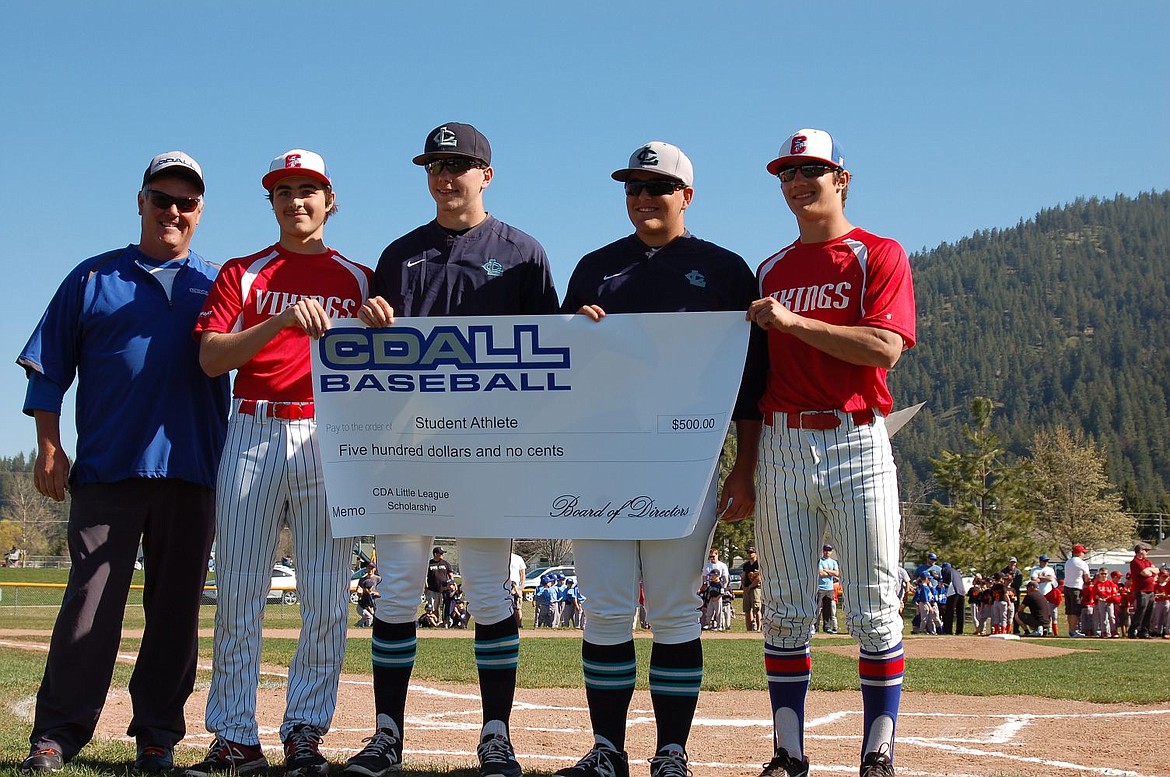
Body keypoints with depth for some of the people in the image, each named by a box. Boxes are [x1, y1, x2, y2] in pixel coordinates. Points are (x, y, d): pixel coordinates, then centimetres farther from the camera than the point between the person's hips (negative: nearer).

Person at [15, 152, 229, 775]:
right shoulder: (94, 278, 12)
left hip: (192, 471, 2)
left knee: (177, 606, 4)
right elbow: (48, 368, 10)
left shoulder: (217, 286, 15)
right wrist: (49, 448, 0)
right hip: (107, 467, -2)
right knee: (91, 600, -6)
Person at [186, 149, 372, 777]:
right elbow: (210, 358, -2)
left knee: (325, 597, -3)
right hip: (252, 435, 0)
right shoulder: (242, 274, 14)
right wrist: (281, 321, -14)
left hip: (329, 441, 0)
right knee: (237, 592, -2)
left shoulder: (358, 279, 15)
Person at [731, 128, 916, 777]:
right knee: (784, 612, 4)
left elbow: (885, 347, -13)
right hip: (783, 448, 4)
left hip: (857, 446, -4)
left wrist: (795, 321, -15)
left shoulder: (879, 256, 2)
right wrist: (745, 462, 12)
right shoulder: (770, 271, 17)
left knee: (874, 612, -2)